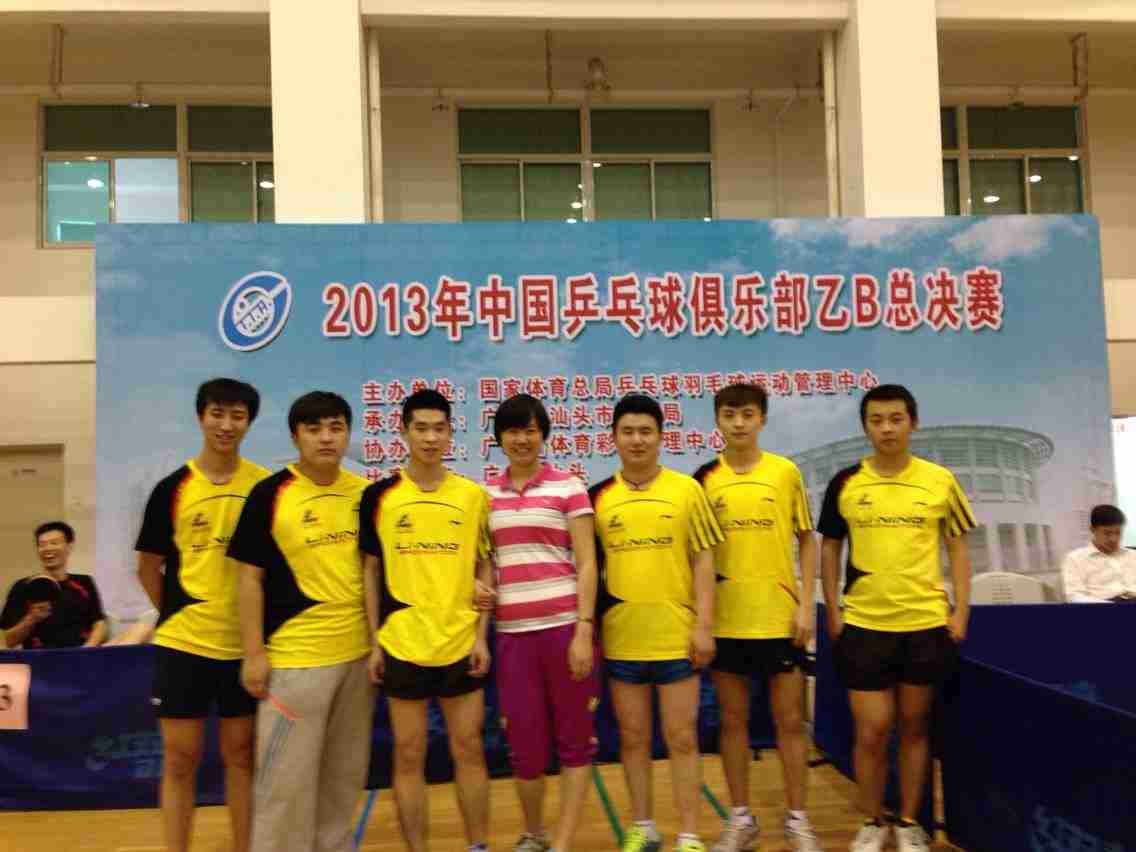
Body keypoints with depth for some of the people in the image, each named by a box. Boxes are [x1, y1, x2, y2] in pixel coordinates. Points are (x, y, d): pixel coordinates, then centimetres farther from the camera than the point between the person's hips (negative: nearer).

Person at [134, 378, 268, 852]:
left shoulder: (265, 485, -2)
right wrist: (177, 615, 2)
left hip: (245, 646, 1)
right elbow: (148, 568, 4)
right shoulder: (172, 489, -4)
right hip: (183, 644, -1)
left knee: (241, 756, 12)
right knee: (180, 760, 7)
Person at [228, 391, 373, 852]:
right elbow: (251, 577, -5)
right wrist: (253, 654, -9)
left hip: (358, 653, 4)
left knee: (346, 771, 15)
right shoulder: (269, 494, -8)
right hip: (294, 656, -4)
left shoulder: (365, 492, 3)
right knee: (288, 776, 3)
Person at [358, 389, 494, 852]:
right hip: (403, 643, -1)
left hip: (461, 643, 1)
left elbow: (485, 568, 6)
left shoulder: (473, 494, 1)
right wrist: (374, 640, -1)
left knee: (469, 749, 9)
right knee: (409, 754, 8)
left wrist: (482, 635, -1)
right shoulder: (379, 496, -1)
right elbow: (370, 571, 3)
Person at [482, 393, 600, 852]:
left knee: (573, 739, 6)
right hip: (512, 634, 3)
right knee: (525, 744, 9)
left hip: (565, 627, -2)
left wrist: (583, 630, -11)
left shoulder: (568, 487, -1)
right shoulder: (486, 494, 8)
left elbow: (586, 564, -4)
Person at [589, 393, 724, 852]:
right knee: (633, 737, 13)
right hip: (621, 638, 2)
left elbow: (703, 560, -2)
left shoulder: (687, 489, -3)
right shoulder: (598, 497, 0)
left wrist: (704, 626, -7)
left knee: (682, 738, 6)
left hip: (676, 635, -1)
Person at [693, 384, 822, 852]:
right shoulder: (705, 479, 0)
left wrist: (806, 604, -3)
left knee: (790, 721, 8)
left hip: (780, 617, 0)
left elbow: (806, 540, 4)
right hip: (725, 620, 1)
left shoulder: (786, 472, -1)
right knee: (733, 721, 10)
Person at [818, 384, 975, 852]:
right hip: (864, 624, 0)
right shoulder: (845, 482, -1)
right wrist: (832, 612, 0)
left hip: (926, 623, 1)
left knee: (914, 727, 12)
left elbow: (957, 547, 7)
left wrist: (961, 611, 0)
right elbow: (829, 549, 6)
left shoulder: (940, 480, -1)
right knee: (871, 733, 3)